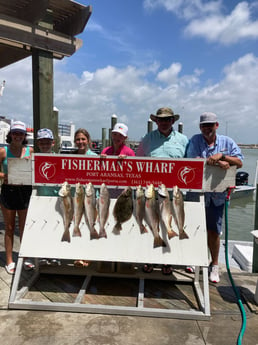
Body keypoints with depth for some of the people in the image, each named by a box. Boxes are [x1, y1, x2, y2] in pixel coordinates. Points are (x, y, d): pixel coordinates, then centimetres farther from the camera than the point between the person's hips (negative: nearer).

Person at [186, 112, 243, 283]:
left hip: (217, 193, 0)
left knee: (214, 230, 6)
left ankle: (215, 265, 23)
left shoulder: (227, 142, 6)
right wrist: (218, 163, -20)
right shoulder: (195, 140, 2)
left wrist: (221, 156, -18)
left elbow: (240, 162, -3)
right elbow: (194, 160, -14)